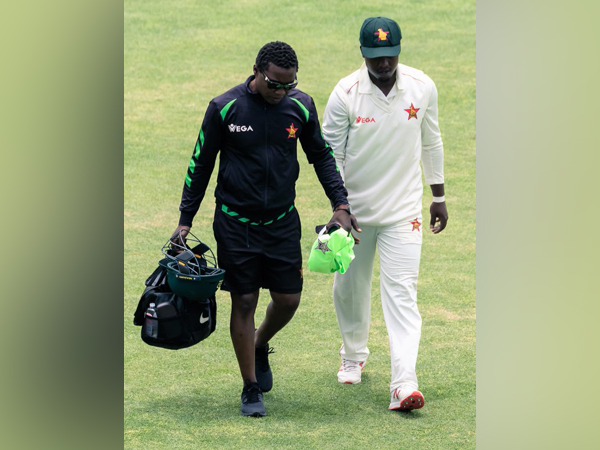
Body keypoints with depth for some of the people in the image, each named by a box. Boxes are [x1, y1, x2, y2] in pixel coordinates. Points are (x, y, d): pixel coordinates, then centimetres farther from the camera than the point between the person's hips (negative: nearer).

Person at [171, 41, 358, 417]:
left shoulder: (301, 107, -5)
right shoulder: (224, 108, -12)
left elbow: (321, 155, 11)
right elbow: (201, 164, -1)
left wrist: (340, 204, 3)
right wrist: (185, 220, 0)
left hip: (282, 220, 3)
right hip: (235, 222, -3)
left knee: (288, 299, 3)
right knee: (244, 302, -1)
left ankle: (261, 346, 35)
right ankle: (251, 389, 10)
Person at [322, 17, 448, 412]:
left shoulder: (422, 88, -6)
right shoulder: (345, 95, -13)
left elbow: (431, 143, 8)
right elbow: (331, 155, -9)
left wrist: (439, 196, 12)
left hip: (402, 210, 0)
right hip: (354, 208, 0)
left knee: (402, 291, -11)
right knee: (350, 287, 14)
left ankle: (404, 384, -20)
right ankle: (354, 356, 42)